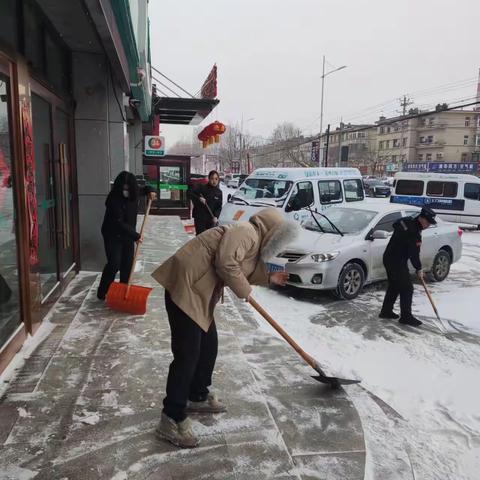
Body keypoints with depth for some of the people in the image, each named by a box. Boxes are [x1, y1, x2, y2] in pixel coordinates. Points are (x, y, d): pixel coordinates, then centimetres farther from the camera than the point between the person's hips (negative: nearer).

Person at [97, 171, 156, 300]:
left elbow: (143, 189, 20)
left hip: (128, 235, 6)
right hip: (113, 235, -6)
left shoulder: (133, 194, -5)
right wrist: (136, 235, -26)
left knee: (128, 263, 7)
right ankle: (102, 292, 5)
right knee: (114, 264, -9)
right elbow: (119, 222, -27)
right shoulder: (114, 199, -24)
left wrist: (150, 191, -4)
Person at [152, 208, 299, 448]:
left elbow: (240, 271, 25)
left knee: (209, 347, 19)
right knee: (187, 354, -8)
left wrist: (268, 278, 21)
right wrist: (244, 291, -11)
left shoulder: (253, 241, 20)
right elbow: (226, 264, -25)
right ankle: (172, 419, 1)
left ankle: (198, 397, 36)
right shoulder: (247, 232, -13)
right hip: (184, 288, -11)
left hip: (198, 293, 11)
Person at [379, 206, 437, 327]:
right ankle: (406, 317, 4)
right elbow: (414, 252, -20)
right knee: (407, 288, -3)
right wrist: (419, 268, -6)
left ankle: (386, 311, 27)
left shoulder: (406, 222, 6)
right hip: (396, 262, -10)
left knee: (394, 286, 19)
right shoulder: (413, 231, -22)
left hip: (390, 259, 10)